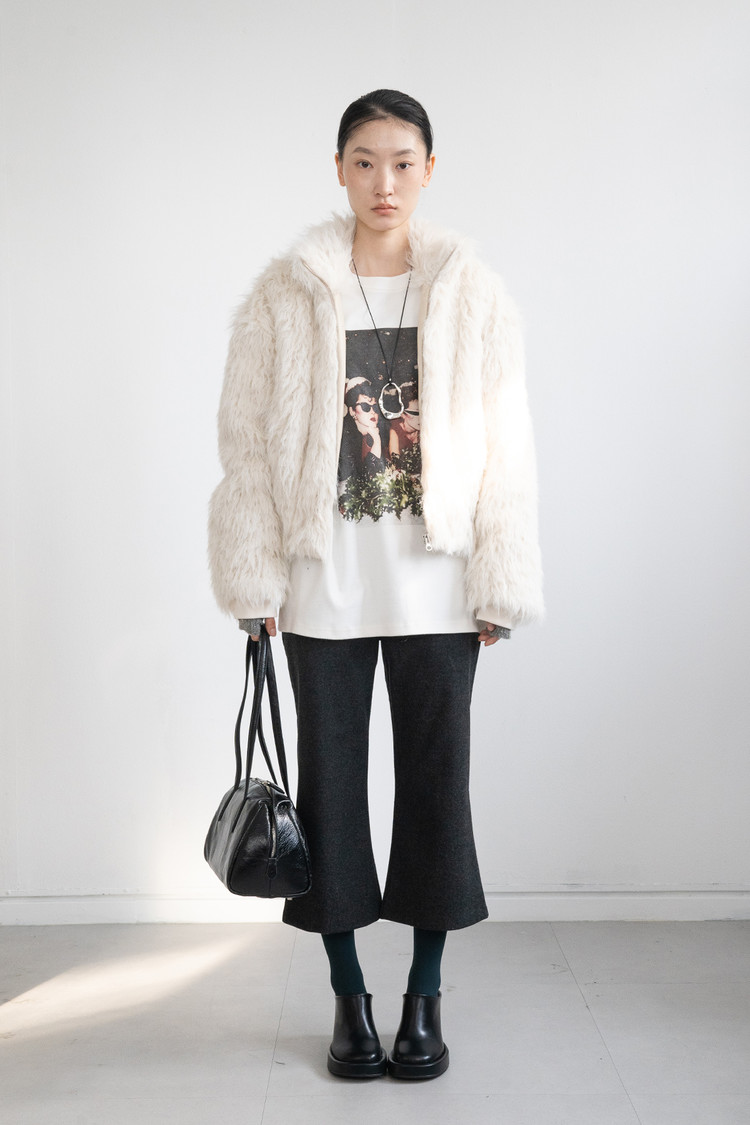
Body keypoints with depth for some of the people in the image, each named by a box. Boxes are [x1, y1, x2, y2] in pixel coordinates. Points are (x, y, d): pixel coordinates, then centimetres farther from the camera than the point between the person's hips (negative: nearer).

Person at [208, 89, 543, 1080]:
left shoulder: (474, 295, 2)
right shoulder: (286, 295, 1)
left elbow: (506, 450, 1)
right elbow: (247, 444, 1)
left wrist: (499, 585, -3)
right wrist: (257, 582, -4)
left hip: (435, 586, 0)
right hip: (325, 585, 0)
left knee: (435, 782, 7)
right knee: (331, 783, 8)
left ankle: (425, 999, 25)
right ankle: (351, 1000, 25)